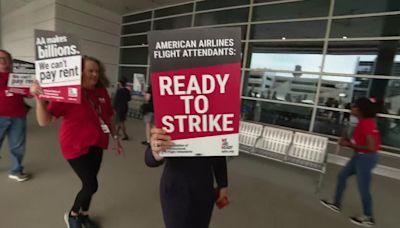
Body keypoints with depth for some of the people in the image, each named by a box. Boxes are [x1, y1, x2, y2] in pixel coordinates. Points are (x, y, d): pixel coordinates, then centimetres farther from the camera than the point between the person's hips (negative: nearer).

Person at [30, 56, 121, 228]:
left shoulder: (102, 92, -1)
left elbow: (108, 117, 11)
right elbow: (44, 121, -19)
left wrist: (115, 136, 12)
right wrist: (39, 99, -34)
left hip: (96, 144, 5)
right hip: (76, 146, -5)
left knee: (89, 183, 16)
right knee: (91, 185, -1)